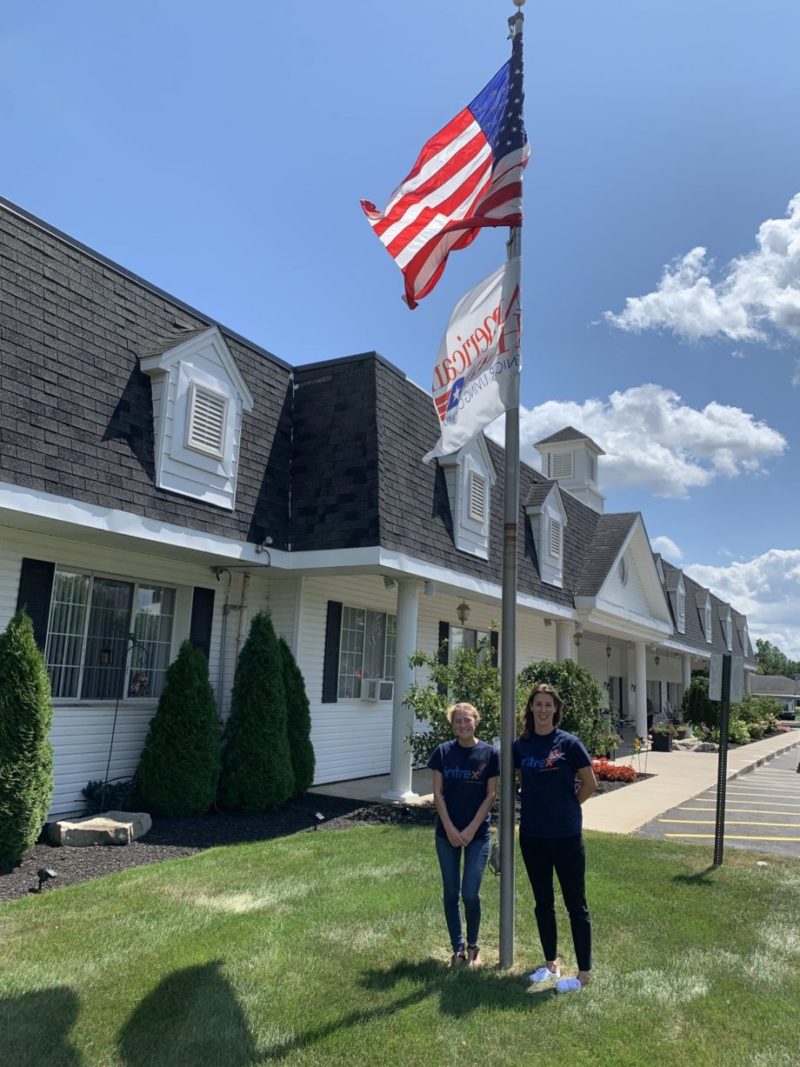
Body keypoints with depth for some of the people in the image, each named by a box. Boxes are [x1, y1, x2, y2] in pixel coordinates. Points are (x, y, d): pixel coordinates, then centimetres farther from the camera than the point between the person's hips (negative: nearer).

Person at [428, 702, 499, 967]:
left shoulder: (489, 753, -6)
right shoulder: (443, 752, -2)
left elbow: (490, 795, -5)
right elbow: (438, 793, -2)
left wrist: (471, 830, -10)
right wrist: (450, 828, -9)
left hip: (477, 833, -2)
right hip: (447, 833, 2)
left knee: (470, 894, -4)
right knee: (451, 894, 8)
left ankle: (473, 946, 21)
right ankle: (457, 949, 24)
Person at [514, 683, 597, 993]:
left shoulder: (569, 743, -10)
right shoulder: (521, 745, 1)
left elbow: (590, 784, -4)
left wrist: (567, 806, 3)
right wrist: (537, 807, 8)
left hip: (566, 834, -4)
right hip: (532, 834, 4)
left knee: (575, 904, 6)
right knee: (542, 902, 16)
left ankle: (583, 973, 17)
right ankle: (551, 964, 31)